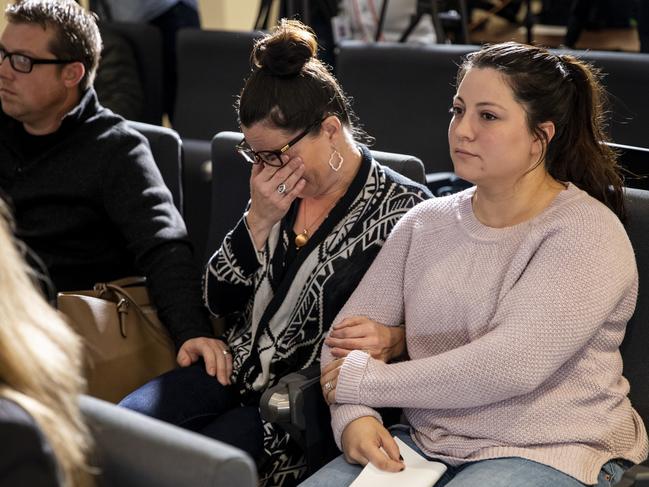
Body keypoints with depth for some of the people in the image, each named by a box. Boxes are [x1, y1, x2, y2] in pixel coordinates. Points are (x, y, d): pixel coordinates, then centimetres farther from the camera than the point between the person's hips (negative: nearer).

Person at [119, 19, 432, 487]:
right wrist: (259, 220, -8)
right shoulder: (280, 188, 6)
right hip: (237, 368, 5)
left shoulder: (402, 207, -10)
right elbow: (219, 300, 6)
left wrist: (390, 338, -30)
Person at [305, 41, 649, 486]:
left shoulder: (587, 234, -12)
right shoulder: (426, 222, 8)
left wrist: (367, 381, -15)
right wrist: (353, 415, -15)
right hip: (428, 443, 5)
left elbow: (510, 368, -22)